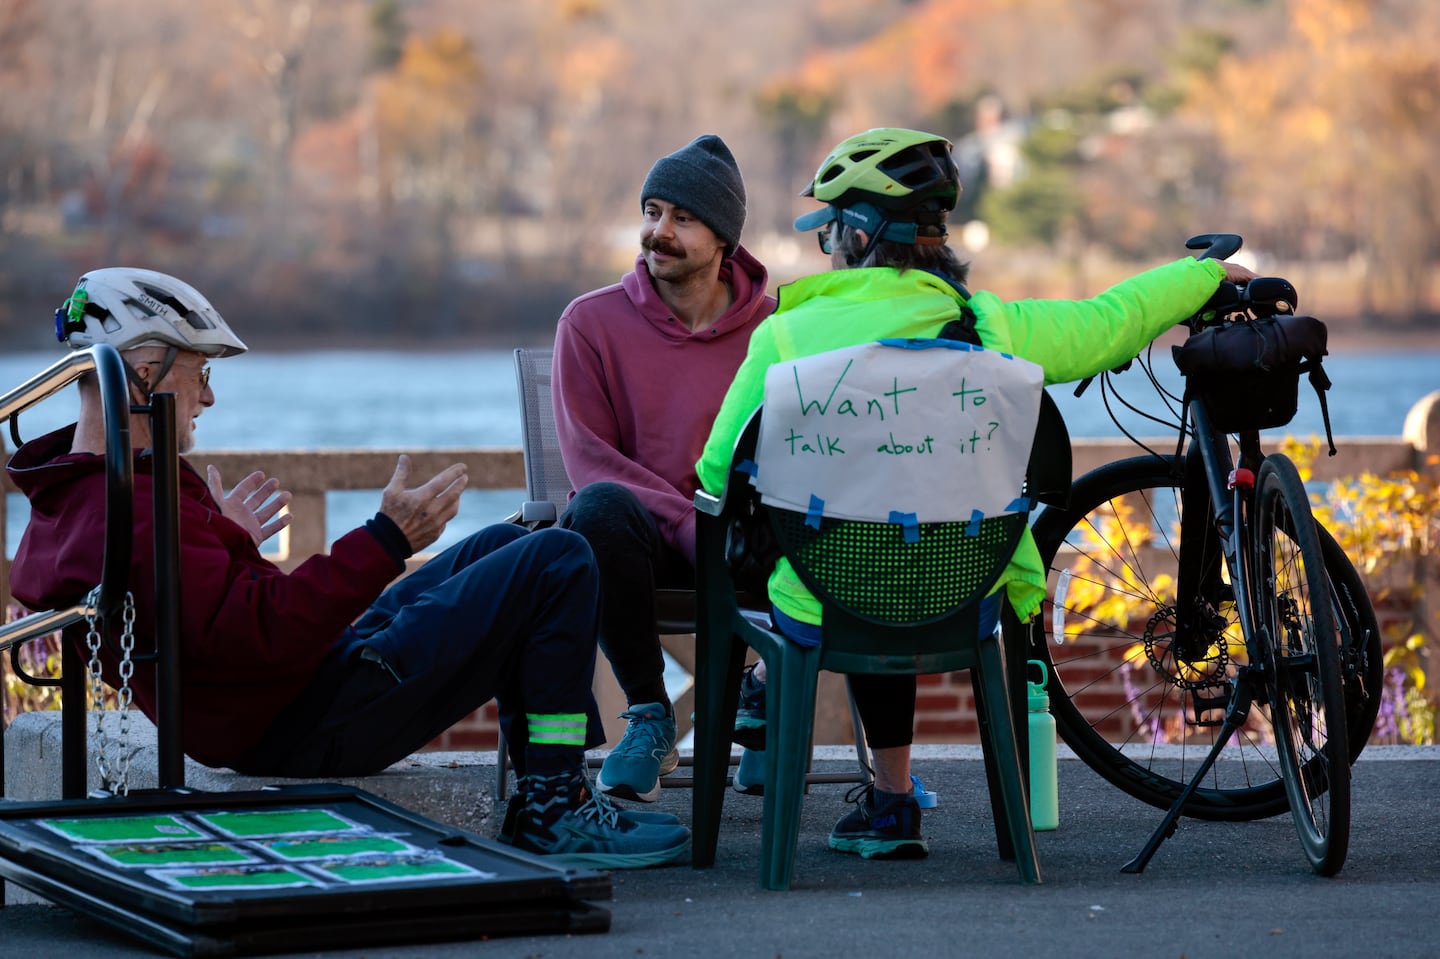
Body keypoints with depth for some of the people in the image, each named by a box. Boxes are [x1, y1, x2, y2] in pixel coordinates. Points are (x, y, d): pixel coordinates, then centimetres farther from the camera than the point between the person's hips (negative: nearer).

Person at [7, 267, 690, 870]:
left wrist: (224, 540, 30)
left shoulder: (64, 506, 9)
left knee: (503, 547, 24)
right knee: (558, 562, -9)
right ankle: (554, 813, -3)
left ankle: (550, 777, 24)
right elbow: (262, 638, -32)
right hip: (310, 731, -11)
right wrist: (387, 540, -27)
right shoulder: (129, 517, -27)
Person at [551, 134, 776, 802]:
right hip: (647, 541, 0)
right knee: (599, 507, -37)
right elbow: (591, 460, -7)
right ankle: (648, 715, -18)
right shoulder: (592, 322, 1)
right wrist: (688, 525, -21)